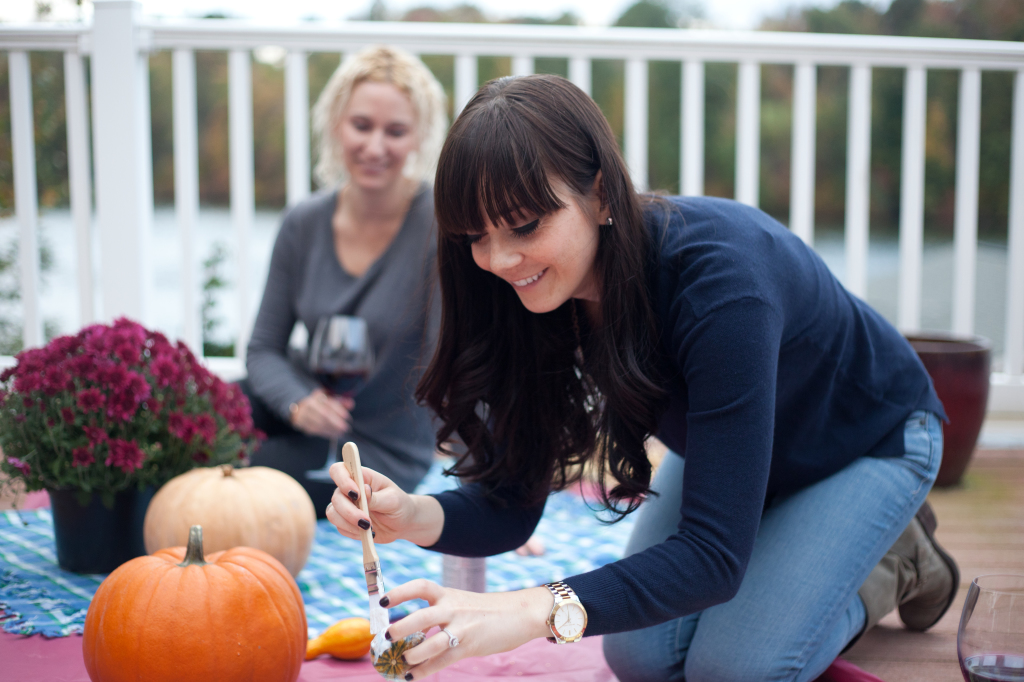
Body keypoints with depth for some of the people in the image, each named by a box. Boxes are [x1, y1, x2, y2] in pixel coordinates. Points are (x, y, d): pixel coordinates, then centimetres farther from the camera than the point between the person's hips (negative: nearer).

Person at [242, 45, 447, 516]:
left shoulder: (441, 227, -20)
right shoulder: (304, 224, -5)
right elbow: (264, 348, 1)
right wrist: (297, 403, -20)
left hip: (382, 453, -4)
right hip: (307, 417, 5)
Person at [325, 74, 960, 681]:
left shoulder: (719, 280, -42)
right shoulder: (542, 290, -22)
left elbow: (714, 554, -45)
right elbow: (510, 504, -19)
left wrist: (539, 611, -58)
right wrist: (413, 515, -41)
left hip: (870, 442, -5)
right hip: (728, 449, 6)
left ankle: (896, 562, 9)